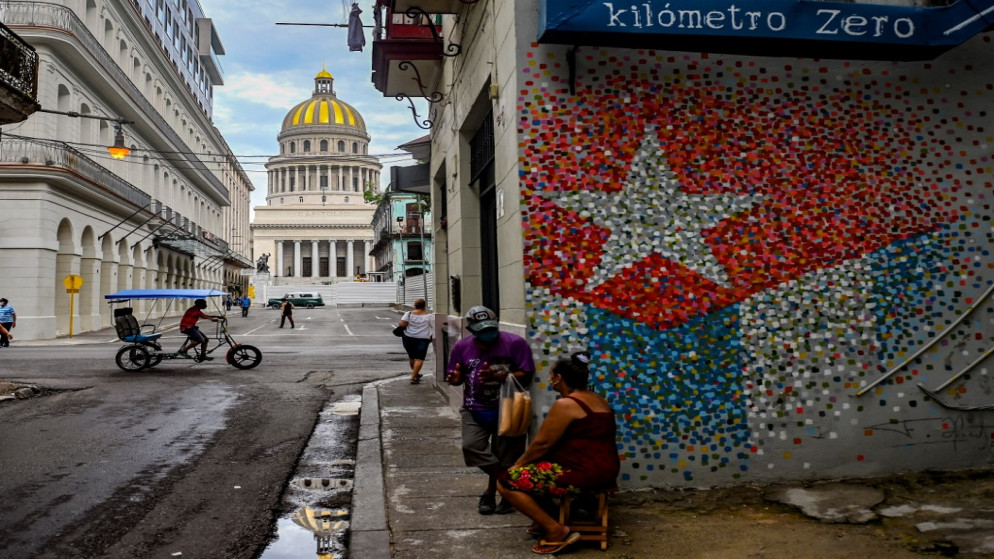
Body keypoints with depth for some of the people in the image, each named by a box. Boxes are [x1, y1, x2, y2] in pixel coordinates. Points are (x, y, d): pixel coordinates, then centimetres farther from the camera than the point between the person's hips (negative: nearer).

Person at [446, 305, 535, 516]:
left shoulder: (514, 343, -11)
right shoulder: (462, 347, -1)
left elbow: (526, 375, -14)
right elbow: (456, 377, 9)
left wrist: (497, 376, -26)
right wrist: (456, 378, -16)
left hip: (506, 409, -3)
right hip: (475, 409, 3)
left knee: (504, 454, 2)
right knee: (471, 445, -13)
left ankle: (492, 490, 26)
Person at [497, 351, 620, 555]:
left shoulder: (565, 404, -16)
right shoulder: (598, 400, 13)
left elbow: (542, 444, -12)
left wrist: (517, 465, 4)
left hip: (582, 473, -10)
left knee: (506, 482, -8)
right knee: (531, 469, 25)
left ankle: (556, 530, -8)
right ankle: (547, 519, 19)